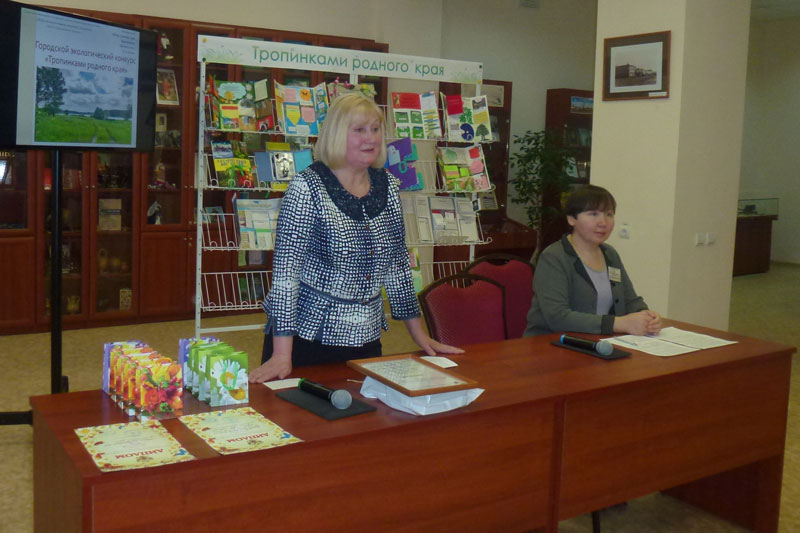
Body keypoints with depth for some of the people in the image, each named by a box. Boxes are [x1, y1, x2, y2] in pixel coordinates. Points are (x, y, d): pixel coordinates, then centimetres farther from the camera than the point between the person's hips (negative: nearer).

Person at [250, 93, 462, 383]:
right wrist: (281, 356, -21)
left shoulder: (387, 186, 4)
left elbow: (397, 262, 12)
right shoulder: (308, 187, -13)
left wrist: (419, 335, 12)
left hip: (365, 338, 5)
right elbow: (285, 271, -17)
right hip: (307, 337, -5)